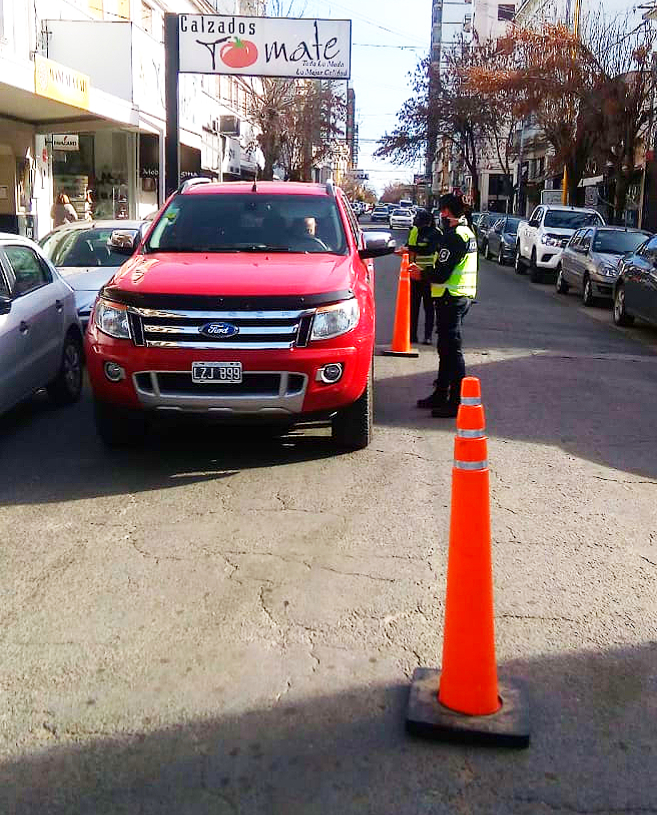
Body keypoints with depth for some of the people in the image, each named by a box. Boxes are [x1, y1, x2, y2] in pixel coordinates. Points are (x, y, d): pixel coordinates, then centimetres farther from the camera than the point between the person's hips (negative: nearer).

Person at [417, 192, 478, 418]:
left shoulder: (454, 236, -18)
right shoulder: (467, 232, 14)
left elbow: (441, 274, -22)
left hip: (451, 298, -10)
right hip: (463, 296, 10)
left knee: (451, 349, -7)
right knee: (446, 348, 18)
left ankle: (456, 402, -4)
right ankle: (441, 395, 28)